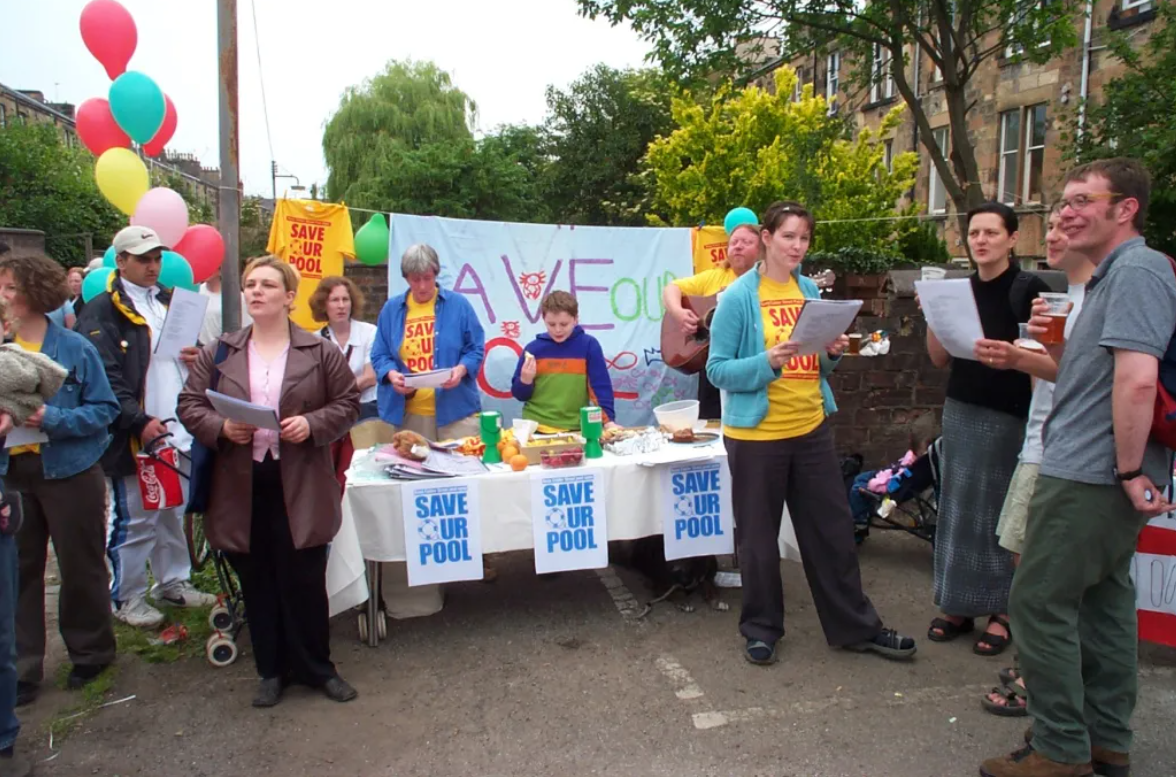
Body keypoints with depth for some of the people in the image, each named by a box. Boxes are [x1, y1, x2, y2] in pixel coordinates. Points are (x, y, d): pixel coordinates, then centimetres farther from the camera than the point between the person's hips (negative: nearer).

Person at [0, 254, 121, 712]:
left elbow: (105, 409, -9)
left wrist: (54, 419, -23)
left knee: (79, 566, 9)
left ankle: (90, 651, 28)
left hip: (69, 472, -4)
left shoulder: (75, 349, -9)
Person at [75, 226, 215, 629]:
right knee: (135, 520, 2)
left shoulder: (168, 302, 17)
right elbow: (106, 378, -16)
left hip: (176, 429, 7)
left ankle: (174, 583, 30)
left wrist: (196, 356, 5)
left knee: (174, 513, 16)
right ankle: (128, 598, 17)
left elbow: (186, 348, 29)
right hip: (134, 435, -7)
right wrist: (140, 422, -23)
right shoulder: (102, 311, -8)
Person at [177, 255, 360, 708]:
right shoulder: (218, 353, 7)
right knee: (257, 584, 12)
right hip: (241, 487, 3)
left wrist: (313, 424, -16)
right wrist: (221, 427, -12)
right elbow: (189, 405, 7)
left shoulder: (320, 352, 0)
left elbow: (347, 403, 1)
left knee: (304, 581, 5)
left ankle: (315, 667, 24)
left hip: (300, 487, -2)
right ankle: (272, 670, 29)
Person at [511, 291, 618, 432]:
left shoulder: (588, 345, -2)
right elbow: (519, 395, 7)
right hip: (536, 427, 1)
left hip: (574, 429, 0)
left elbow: (601, 386, -1)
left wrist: (608, 420, -8)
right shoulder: (533, 348, 2)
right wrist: (525, 380, -12)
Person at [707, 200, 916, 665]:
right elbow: (718, 370, -12)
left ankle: (856, 626, 27)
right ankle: (761, 629, 26)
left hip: (812, 428, 5)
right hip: (757, 434, -5)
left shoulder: (810, 291, 8)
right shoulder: (738, 297, -9)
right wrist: (768, 362, -26)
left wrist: (832, 353, -5)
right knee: (759, 538, 8)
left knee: (834, 530, 12)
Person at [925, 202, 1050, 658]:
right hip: (960, 410, 5)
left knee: (1000, 510, -1)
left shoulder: (1029, 289, -5)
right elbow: (940, 360, 10)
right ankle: (958, 605, 17)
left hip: (1008, 415, -5)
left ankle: (1000, 611, 11)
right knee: (957, 506, 7)